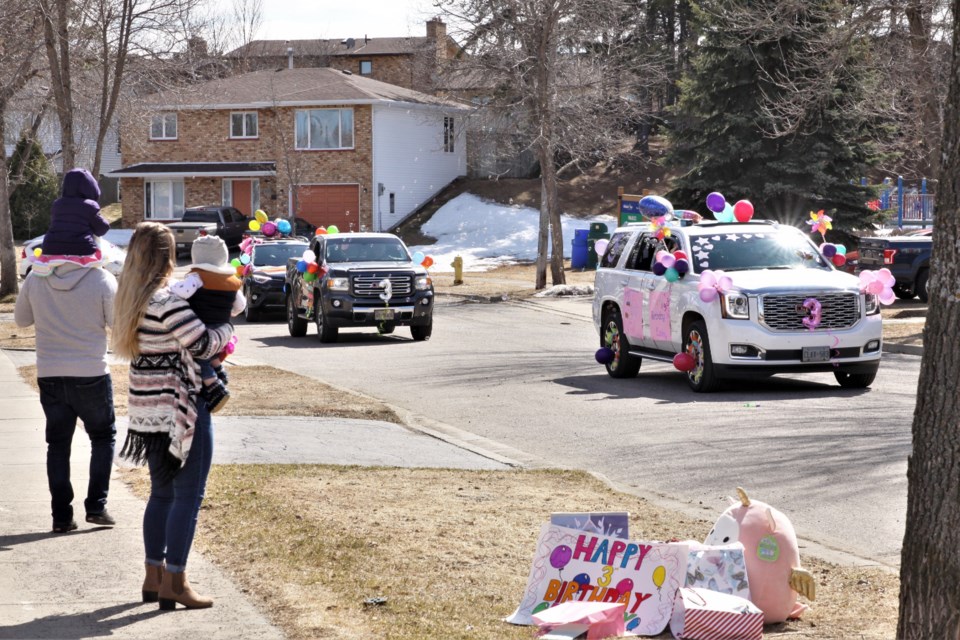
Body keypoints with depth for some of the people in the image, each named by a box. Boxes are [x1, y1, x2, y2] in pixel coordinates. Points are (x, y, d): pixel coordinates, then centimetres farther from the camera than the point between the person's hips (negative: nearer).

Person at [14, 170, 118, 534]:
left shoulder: (36, 279, -4)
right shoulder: (102, 281, -13)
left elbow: (20, 319, 10)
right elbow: (120, 323, -6)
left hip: (49, 375, 2)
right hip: (91, 374, -2)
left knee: (58, 443, 12)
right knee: (103, 437, 15)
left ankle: (61, 515, 8)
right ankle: (96, 505, 6)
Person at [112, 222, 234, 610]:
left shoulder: (131, 299, 8)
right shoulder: (166, 302, -19)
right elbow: (204, 345, -20)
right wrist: (226, 330, 0)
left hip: (150, 410, 9)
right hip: (180, 410, -9)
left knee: (162, 492, 17)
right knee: (188, 494, -2)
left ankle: (153, 577, 23)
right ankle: (174, 582, 0)